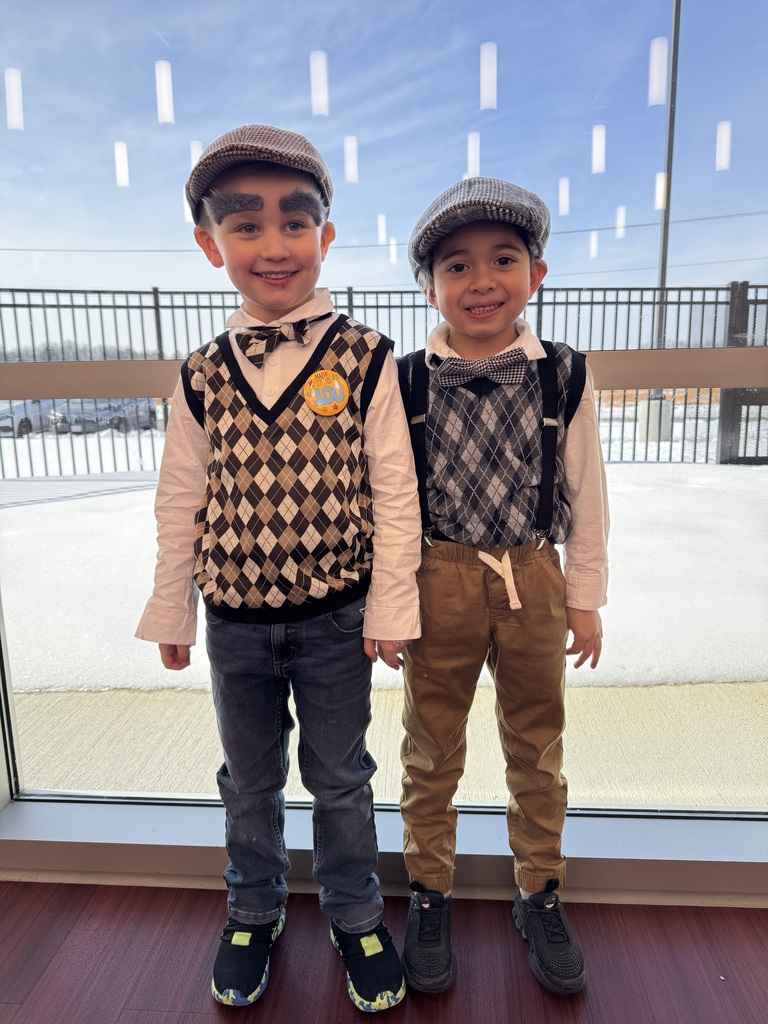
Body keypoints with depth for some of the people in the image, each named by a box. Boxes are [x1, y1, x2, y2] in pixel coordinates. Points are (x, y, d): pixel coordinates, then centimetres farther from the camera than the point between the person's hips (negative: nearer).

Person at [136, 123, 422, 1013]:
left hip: (335, 621, -2)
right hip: (236, 622, 3)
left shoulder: (366, 361, -10)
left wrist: (389, 609, -9)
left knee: (340, 778, 16)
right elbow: (181, 505, 3)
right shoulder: (203, 376, -3)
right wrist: (172, 615, 7)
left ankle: (354, 914, 42)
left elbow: (394, 495, -9)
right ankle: (255, 909, 47)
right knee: (249, 778, 21)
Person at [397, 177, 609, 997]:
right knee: (431, 751, 14)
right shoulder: (406, 382, -5)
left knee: (537, 747, 17)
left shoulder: (563, 377, -3)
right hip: (439, 583, 0)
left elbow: (585, 495, 2)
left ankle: (539, 893, 40)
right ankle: (429, 892, 38)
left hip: (534, 582, 1)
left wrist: (585, 597, 4)